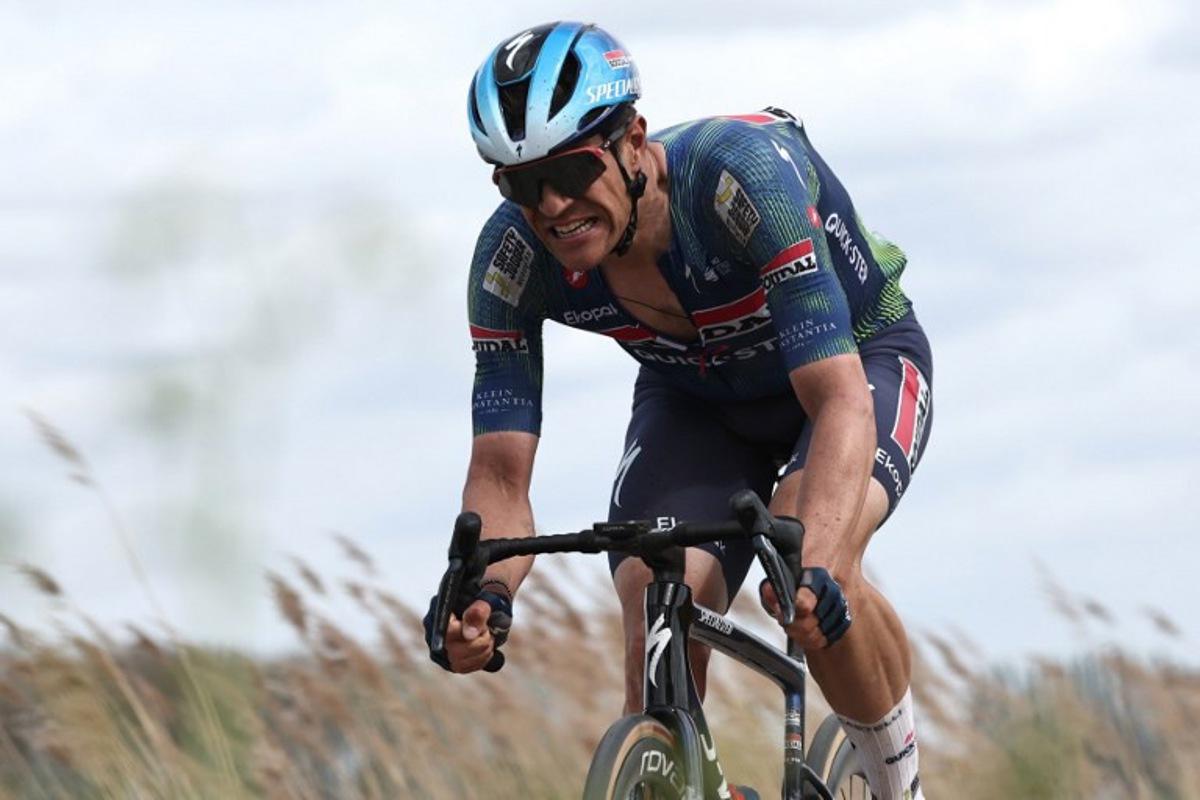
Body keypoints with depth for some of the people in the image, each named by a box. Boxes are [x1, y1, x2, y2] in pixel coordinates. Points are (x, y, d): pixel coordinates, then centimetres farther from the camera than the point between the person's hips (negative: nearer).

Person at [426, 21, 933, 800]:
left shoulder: (744, 173, -39)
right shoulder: (513, 258, -26)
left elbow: (841, 402, -45)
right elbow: (501, 473, -25)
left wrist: (815, 568, -62)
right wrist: (483, 594, -47)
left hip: (858, 358, -4)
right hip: (697, 398, 4)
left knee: (811, 562, -33)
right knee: (656, 632, -21)